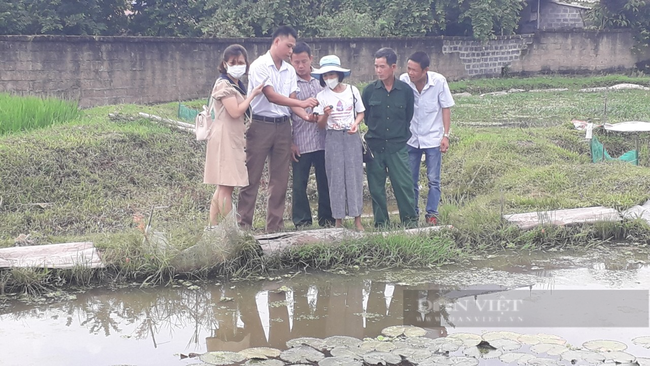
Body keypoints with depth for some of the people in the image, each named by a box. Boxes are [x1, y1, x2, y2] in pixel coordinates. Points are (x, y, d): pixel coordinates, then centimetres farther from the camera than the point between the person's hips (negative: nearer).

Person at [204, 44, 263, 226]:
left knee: (223, 186, 10)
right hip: (225, 138, -10)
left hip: (234, 139, 10)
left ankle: (214, 226, 14)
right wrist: (253, 94, -11)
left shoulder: (237, 85, 18)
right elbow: (235, 112, -18)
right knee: (226, 186, -8)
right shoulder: (224, 84, -10)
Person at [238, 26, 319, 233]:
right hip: (260, 125, -6)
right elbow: (271, 96, -17)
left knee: (280, 179, 8)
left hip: (283, 126, 6)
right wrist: (302, 103, -23)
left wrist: (305, 115, -12)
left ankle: (275, 225, 15)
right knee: (252, 177, -1)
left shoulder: (289, 70, 11)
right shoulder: (259, 66, -9)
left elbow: (291, 100, 7)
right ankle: (244, 224, 5)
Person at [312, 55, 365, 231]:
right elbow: (320, 125, 0)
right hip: (333, 138, 0)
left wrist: (356, 123, -9)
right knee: (336, 178, 1)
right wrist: (325, 115, -20)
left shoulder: (352, 90, 2)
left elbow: (360, 113, 11)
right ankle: (338, 220, 6)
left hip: (352, 136, 0)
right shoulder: (322, 96, 1)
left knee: (354, 175, 0)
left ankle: (357, 219, 5)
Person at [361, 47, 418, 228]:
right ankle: (381, 223, 17)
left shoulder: (405, 90, -1)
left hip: (398, 147, -1)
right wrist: (374, 131, 11)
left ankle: (410, 220, 11)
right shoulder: (370, 90, 0)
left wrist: (401, 135, 10)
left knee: (404, 184, -3)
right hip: (374, 147, 1)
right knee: (376, 187, 6)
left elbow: (409, 117, 9)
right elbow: (363, 116, 11)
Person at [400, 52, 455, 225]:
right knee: (410, 180, 7)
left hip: (433, 138, -2)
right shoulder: (403, 80, -12)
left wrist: (446, 135, -8)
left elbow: (446, 108, -5)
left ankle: (432, 214, 12)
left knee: (433, 180, 2)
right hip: (410, 138, 2)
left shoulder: (439, 81, -15)